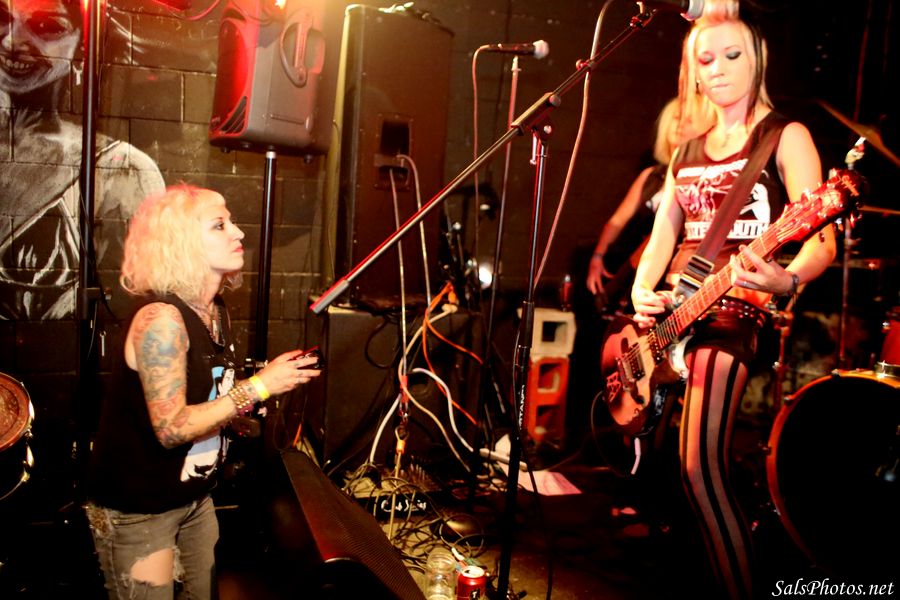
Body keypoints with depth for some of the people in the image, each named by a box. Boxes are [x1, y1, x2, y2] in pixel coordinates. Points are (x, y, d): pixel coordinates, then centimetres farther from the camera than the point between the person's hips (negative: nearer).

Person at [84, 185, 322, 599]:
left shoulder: (216, 313, 1)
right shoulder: (160, 319, -25)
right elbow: (172, 429, -28)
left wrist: (271, 381, -3)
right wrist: (258, 386, -26)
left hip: (195, 496, 8)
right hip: (136, 509, -8)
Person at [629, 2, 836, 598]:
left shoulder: (785, 137, -2)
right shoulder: (688, 150, 16)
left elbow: (822, 239, -12)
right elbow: (662, 236, 14)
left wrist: (786, 279, -34)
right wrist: (642, 291, -6)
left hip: (731, 309, -7)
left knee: (701, 466, -18)